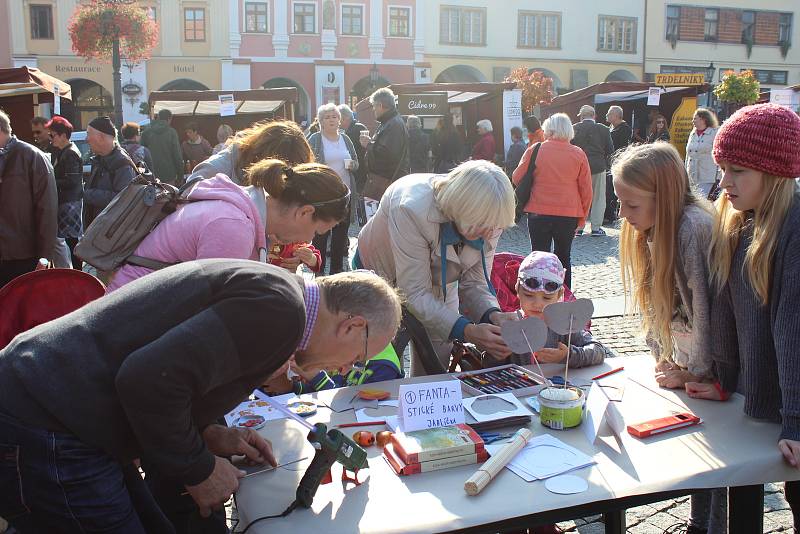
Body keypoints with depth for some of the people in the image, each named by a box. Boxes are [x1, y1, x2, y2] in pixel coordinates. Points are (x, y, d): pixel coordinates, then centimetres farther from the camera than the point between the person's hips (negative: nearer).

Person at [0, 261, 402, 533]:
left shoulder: (264, 288, 12)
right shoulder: (279, 308, -19)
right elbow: (150, 380, -27)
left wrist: (207, 434, 10)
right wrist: (198, 469, -11)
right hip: (45, 428, -9)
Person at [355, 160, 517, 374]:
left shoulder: (489, 222, -23)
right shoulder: (413, 208, -40)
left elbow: (474, 283, -17)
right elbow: (415, 294, -39)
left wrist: (493, 315, -38)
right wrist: (467, 331, -48)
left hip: (439, 287, 4)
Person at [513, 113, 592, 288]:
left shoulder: (534, 150, -4)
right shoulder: (579, 154, 0)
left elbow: (517, 179, 3)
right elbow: (586, 190, 3)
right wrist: (582, 218, 12)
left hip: (539, 213, -1)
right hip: (568, 215, 1)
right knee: (563, 258, 15)